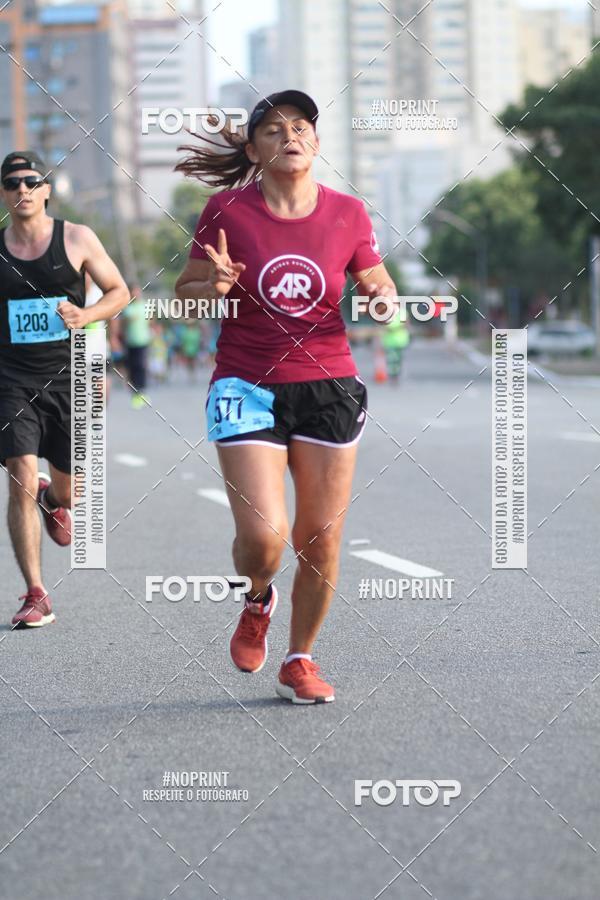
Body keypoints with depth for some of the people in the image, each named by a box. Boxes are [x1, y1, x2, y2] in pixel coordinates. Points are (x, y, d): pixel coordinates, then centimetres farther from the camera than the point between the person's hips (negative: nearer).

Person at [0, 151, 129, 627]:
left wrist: (86, 315, -12)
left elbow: (119, 292, 6)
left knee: (68, 491, 9)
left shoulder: (77, 239, -1)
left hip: (67, 375, 1)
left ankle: (52, 500, 49)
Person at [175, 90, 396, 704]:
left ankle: (299, 660, 24)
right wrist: (214, 285, -18)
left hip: (328, 387, 2)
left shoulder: (347, 214, 1)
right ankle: (257, 600, 22)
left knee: (321, 540, 2)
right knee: (263, 538, -15)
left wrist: (382, 300, -10)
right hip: (247, 386, -2)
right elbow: (185, 292, 4)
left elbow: (377, 284, 14)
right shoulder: (227, 211, -3)